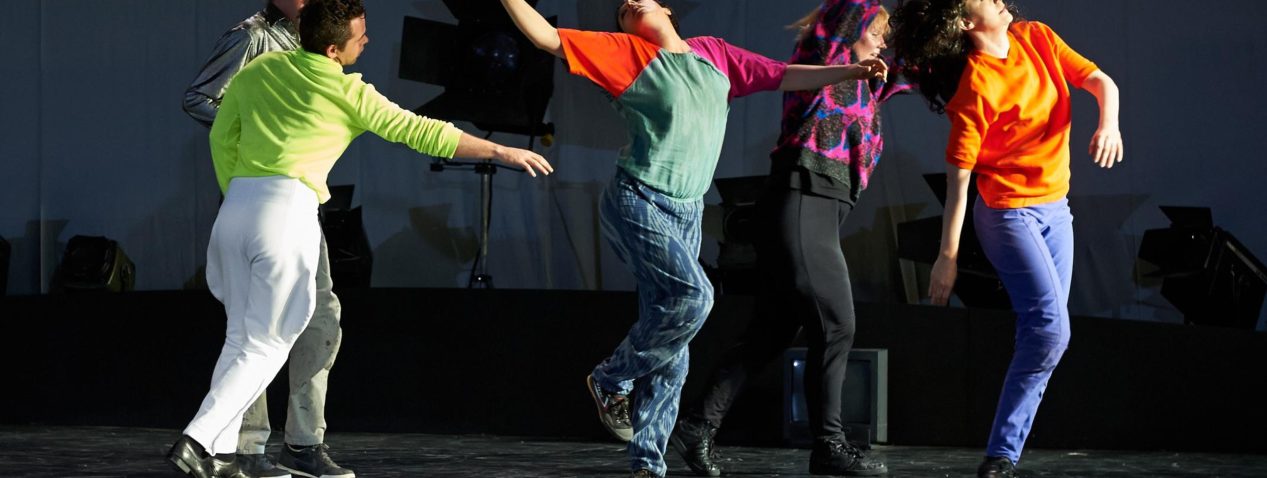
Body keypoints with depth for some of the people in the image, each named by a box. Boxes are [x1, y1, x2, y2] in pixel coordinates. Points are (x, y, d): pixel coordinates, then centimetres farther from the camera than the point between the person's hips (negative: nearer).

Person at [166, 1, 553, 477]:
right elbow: (416, 131, 0)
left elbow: (222, 137, 19)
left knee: (240, 338, 16)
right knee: (267, 346, 2)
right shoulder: (347, 92, -1)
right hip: (287, 209, -6)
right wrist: (500, 151, 4)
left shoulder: (256, 70, 14)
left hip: (236, 205, 6)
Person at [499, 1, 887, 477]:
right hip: (638, 200, -5)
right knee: (691, 296, -23)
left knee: (670, 348, 2)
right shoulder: (625, 52, -1)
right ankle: (611, 380, -2)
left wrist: (849, 71, 9)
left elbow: (782, 76, 15)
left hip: (687, 212, 5)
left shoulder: (713, 53, 12)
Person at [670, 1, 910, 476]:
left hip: (818, 212, 9)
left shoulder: (855, 82, 23)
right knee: (834, 325, -7)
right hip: (804, 203, -9)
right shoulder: (823, 59, -1)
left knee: (774, 329, 6)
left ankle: (699, 423, 5)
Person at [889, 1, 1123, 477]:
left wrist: (1108, 123, -18)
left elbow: (1101, 82, 4)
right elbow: (958, 177, -16)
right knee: (1050, 328, -17)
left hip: (1055, 208, 7)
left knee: (1042, 335, 3)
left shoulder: (1036, 38, 2)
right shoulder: (974, 87, -17)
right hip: (1007, 212, -7)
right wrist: (948, 255, -17)